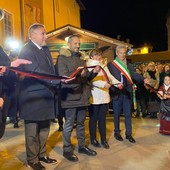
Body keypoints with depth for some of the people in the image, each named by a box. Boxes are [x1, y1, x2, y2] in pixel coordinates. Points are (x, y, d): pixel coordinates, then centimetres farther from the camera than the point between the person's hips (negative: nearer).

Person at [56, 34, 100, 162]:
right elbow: (63, 77, -15)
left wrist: (94, 72, -1)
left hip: (82, 95, 7)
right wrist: (77, 73, -29)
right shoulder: (62, 58, -4)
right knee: (69, 125, 3)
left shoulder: (80, 58, 17)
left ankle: (82, 146, 30)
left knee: (81, 123, 16)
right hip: (70, 96, -7)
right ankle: (67, 150, 17)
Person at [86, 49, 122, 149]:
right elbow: (92, 80, -18)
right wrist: (104, 84, -29)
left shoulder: (103, 66, 17)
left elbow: (110, 76, 8)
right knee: (94, 118, 6)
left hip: (104, 96, 6)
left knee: (102, 119, 12)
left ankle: (104, 139, 21)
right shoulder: (89, 66, -4)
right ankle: (93, 139, 20)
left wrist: (117, 83, -8)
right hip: (94, 97, -5)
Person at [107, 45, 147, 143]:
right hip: (116, 93, -3)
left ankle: (129, 134, 18)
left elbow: (134, 75, -1)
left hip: (127, 92, 3)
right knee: (117, 114, 7)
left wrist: (143, 79, -17)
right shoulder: (111, 64, 1)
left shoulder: (129, 65, 12)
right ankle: (117, 133, 23)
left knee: (128, 114, 7)